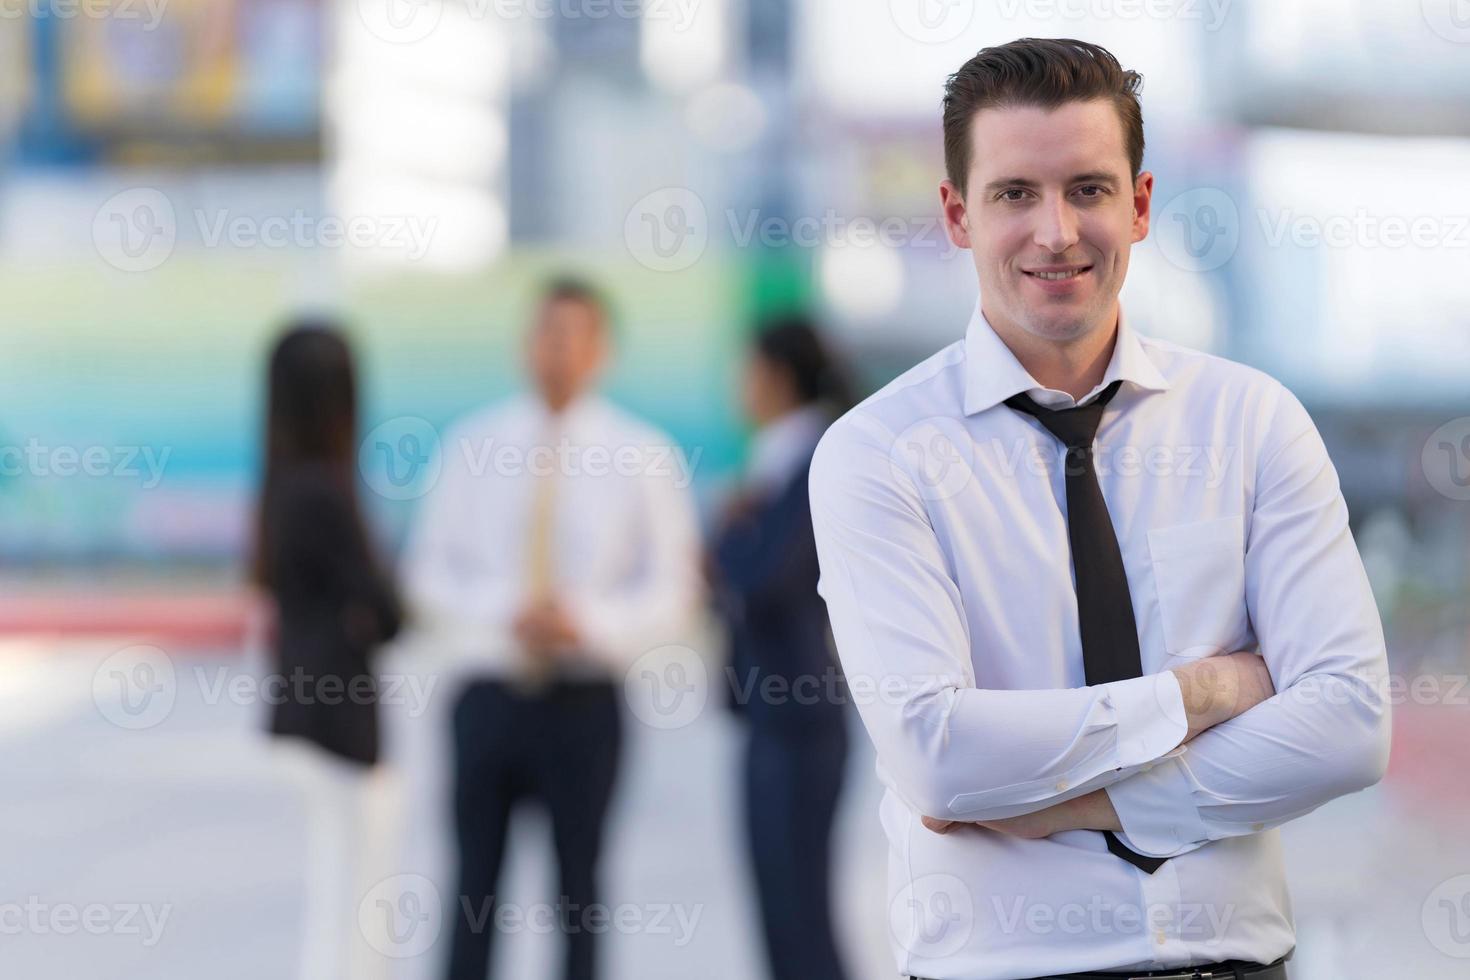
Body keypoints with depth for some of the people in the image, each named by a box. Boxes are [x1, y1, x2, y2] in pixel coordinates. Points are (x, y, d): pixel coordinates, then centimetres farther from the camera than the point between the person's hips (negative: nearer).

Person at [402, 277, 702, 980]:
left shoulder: (643, 455, 1)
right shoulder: (473, 445, 6)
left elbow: (671, 592, 1)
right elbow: (429, 574, 6)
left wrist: (587, 622, -16)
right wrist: (503, 613, -12)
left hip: (583, 703, -1)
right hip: (490, 693, 1)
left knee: (578, 888, 4)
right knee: (475, 886, 3)